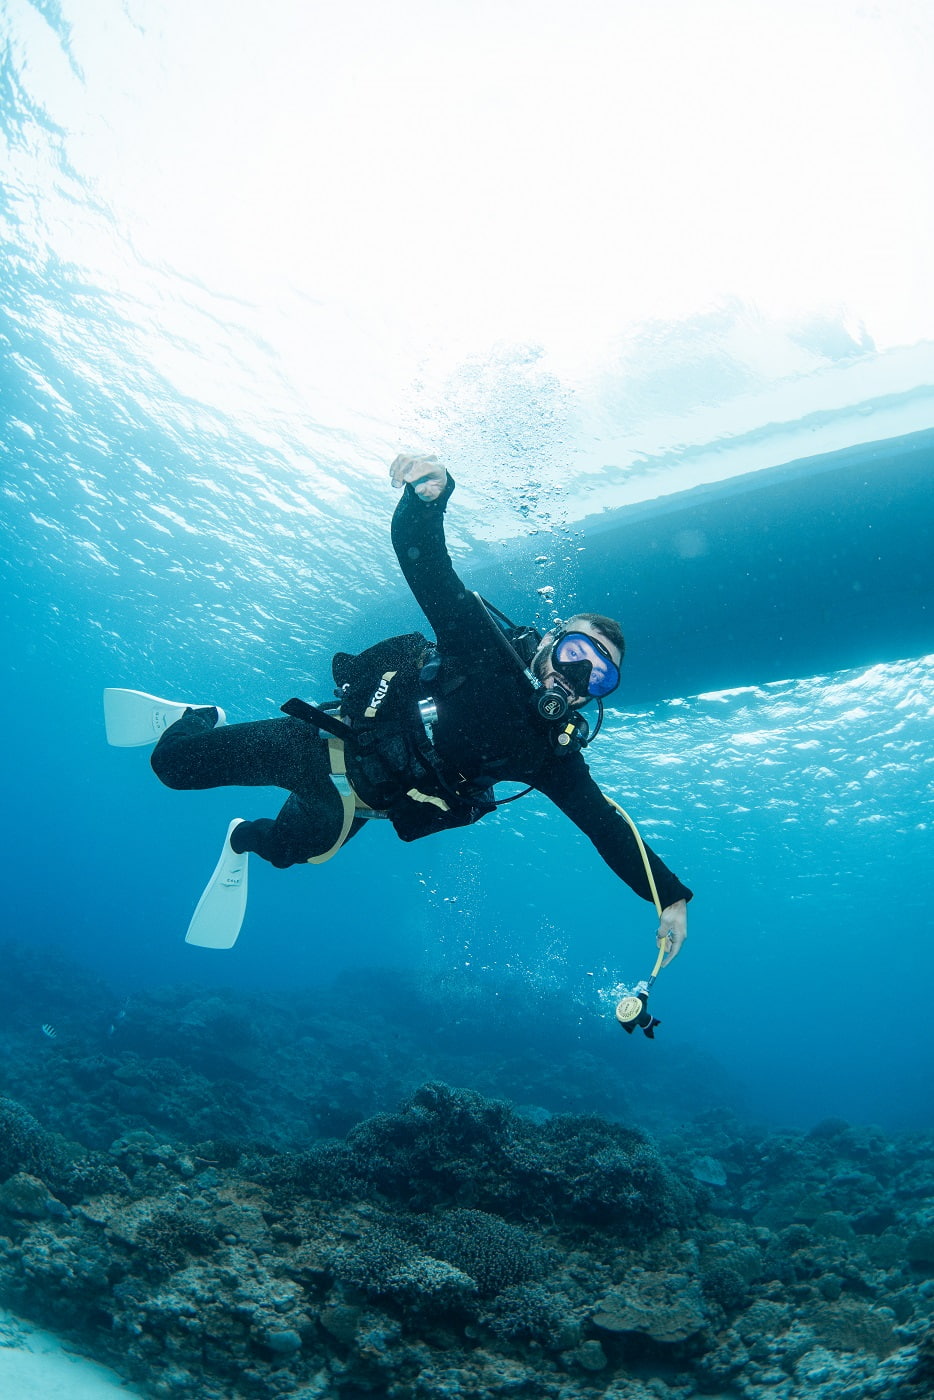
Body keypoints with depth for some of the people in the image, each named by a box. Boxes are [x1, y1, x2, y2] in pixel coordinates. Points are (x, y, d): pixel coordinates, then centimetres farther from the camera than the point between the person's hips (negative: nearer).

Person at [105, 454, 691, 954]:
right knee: (175, 763, -2)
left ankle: (242, 841, 46)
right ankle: (194, 719, 36)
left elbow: (607, 824, -9)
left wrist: (669, 895, -14)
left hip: (364, 797, 4)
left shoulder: (551, 752, -9)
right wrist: (430, 493, -49)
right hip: (331, 742, -3)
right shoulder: (487, 642, -20)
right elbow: (419, 556, -27)